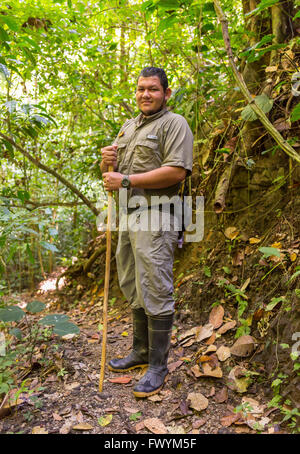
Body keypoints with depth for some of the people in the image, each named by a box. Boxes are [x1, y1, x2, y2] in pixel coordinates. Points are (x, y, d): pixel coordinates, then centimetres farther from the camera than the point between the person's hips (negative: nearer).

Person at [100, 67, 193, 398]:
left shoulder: (174, 124, -3)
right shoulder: (128, 127, 22)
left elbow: (176, 172, -18)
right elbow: (109, 171, 22)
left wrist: (126, 180, -17)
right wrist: (106, 161, -3)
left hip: (155, 217, -8)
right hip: (127, 216, 8)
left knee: (155, 292, -5)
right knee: (134, 290, 14)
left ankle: (158, 366, 7)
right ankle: (141, 351, 29)